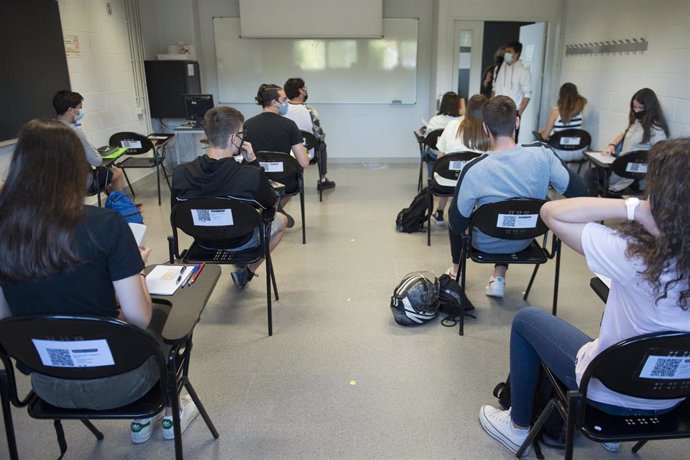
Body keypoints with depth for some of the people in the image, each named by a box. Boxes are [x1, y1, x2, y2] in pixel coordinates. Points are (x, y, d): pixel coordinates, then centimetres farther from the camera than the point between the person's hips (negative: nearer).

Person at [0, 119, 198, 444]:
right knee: (162, 321, 27)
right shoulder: (104, 224, -22)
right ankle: (171, 413, 45)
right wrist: (134, 266, -1)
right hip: (111, 383, -4)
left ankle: (141, 420, 42)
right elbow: (139, 317, -19)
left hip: (48, 387, 4)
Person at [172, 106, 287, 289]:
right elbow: (272, 204, -12)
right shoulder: (252, 175, -34)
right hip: (241, 243, -5)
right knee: (281, 219, 24)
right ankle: (247, 272, 21)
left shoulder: (180, 173, -23)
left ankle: (242, 267, 37)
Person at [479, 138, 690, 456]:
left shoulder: (635, 257, -35)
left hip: (611, 392, -5)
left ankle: (518, 426, 29)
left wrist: (632, 208, -31)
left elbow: (552, 212, -29)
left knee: (526, 320, 15)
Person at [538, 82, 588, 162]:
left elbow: (545, 136, -4)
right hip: (578, 154, 5)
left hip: (562, 154, -5)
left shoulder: (556, 111, -12)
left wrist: (542, 132, 18)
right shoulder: (579, 109, -1)